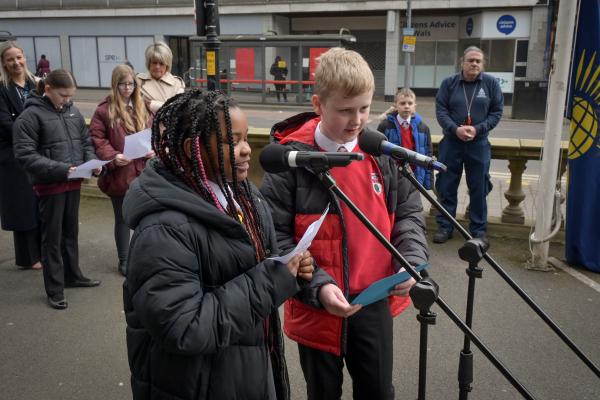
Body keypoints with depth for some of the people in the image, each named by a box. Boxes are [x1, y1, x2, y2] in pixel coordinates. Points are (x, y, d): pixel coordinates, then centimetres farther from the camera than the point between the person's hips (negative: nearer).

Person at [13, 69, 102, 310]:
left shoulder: (73, 112, 6)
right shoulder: (30, 115, -12)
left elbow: (85, 142, 14)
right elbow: (24, 155, -17)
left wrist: (92, 162, -6)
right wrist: (60, 169, -25)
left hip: (73, 183, 6)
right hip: (49, 185, -6)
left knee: (71, 232, 19)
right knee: (52, 237, 5)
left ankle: (73, 275, 36)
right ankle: (54, 289, 16)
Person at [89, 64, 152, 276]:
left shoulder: (142, 107, 7)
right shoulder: (104, 110, -7)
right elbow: (96, 139, -8)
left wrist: (153, 149, -8)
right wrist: (112, 157, -22)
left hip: (143, 173, 3)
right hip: (119, 174, -3)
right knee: (123, 218, 10)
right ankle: (124, 260, 24)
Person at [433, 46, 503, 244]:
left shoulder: (491, 83, 1)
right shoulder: (449, 83, 2)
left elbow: (497, 112, 2)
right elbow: (440, 110, -2)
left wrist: (477, 129, -12)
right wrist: (455, 129, -17)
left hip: (479, 144, 0)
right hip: (451, 142, 1)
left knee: (479, 189, 6)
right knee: (446, 187, 7)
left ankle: (479, 229, 19)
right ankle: (445, 226, 19)